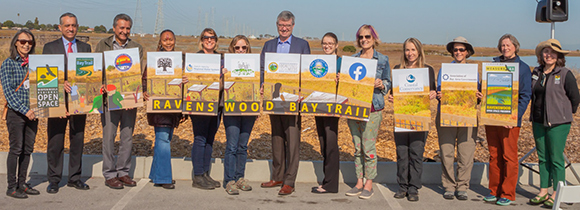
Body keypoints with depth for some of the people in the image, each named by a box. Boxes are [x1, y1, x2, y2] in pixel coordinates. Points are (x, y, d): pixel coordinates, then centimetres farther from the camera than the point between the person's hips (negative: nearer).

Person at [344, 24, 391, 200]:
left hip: (372, 108, -4)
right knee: (357, 147, 8)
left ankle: (369, 185, 6)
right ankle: (359, 182, 16)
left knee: (369, 147, -5)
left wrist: (381, 85, -15)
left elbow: (388, 83, 6)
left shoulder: (382, 60, 3)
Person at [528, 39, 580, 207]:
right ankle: (543, 192, 19)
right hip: (538, 122, 6)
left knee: (556, 159, -1)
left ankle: (556, 195, 7)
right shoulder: (536, 73, 8)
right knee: (542, 157, 11)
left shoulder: (565, 74, -8)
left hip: (558, 122, -5)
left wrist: (566, 114, 7)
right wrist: (535, 114, 14)